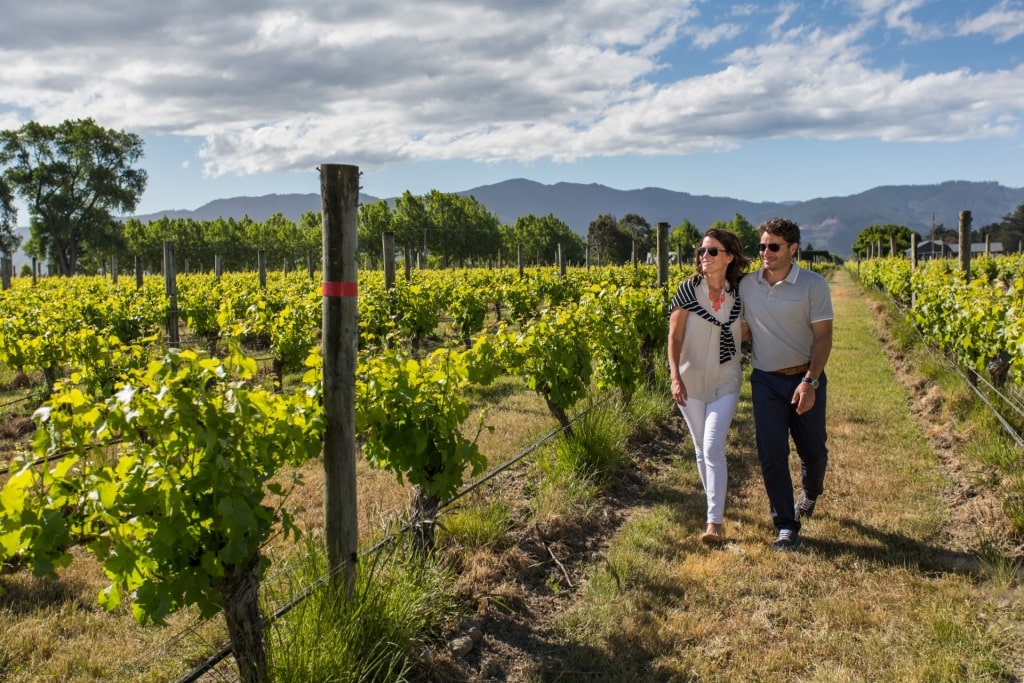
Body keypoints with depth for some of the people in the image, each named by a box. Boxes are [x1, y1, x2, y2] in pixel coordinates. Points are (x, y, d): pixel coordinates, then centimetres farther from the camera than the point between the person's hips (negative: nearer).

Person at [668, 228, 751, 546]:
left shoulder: (740, 293, -4)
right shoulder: (687, 289, -9)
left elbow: (747, 331, 11)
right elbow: (674, 337, -7)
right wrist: (675, 378, -15)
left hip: (725, 381, -1)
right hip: (691, 380, 1)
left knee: (713, 448, -12)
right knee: (701, 448, 11)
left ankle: (715, 522, -7)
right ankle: (716, 502, 31)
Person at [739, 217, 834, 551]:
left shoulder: (813, 285, -9)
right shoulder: (746, 285, -1)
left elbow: (823, 337, -12)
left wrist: (810, 381, -21)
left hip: (806, 379, -1)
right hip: (766, 382, 2)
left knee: (813, 451, 11)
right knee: (771, 455, -2)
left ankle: (810, 492, 46)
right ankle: (786, 527, 11)